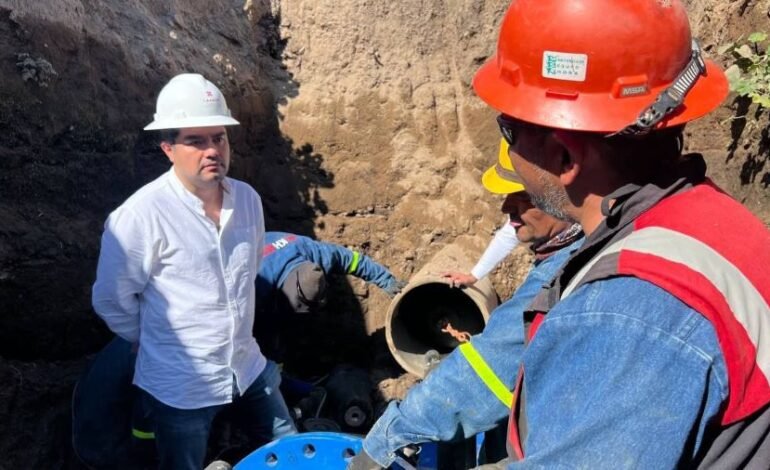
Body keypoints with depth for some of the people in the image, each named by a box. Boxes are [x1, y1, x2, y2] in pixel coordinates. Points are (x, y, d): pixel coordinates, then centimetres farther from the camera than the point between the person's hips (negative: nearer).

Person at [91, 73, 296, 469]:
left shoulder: (247, 198, -4)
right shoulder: (142, 214, -22)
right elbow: (111, 301, -11)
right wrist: (159, 342, 3)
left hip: (248, 367, 6)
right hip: (180, 385, -5)